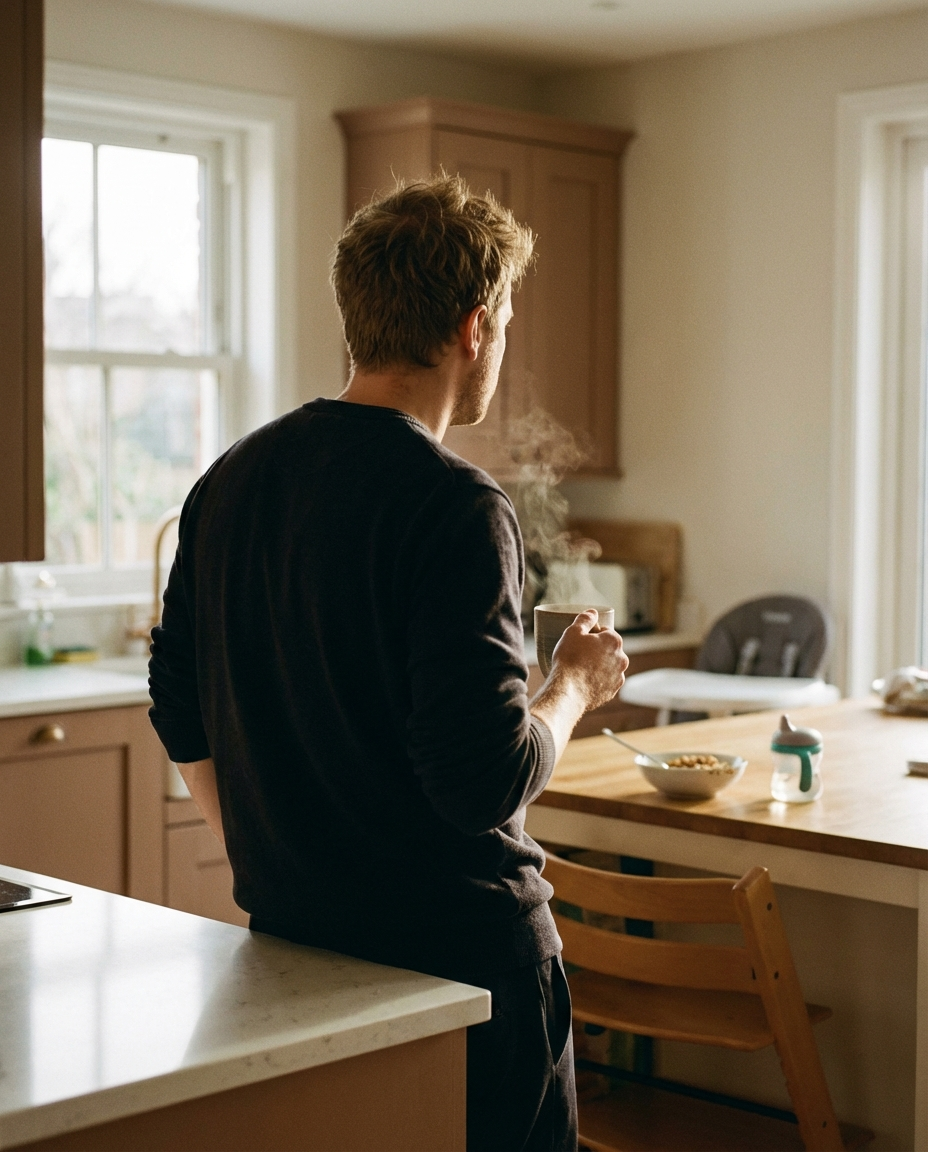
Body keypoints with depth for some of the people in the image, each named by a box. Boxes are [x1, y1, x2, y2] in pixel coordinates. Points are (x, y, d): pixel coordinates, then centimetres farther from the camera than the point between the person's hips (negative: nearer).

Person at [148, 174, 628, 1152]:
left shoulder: (231, 481, 4)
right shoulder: (456, 510, -20)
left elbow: (181, 717, 11)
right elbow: (486, 779, -23)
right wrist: (575, 685, -4)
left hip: (287, 937, 7)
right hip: (458, 951, -7)